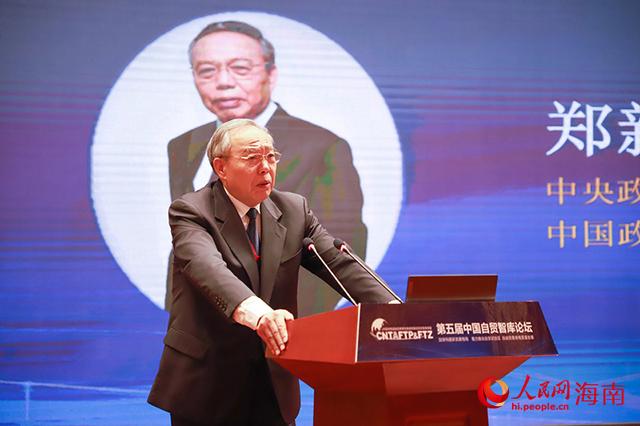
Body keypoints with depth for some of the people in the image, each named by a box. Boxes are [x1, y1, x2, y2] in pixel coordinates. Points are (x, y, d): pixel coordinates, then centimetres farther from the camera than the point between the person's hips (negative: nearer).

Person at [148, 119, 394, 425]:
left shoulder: (293, 209, 6)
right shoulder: (190, 212, -9)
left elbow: (339, 264, -3)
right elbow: (207, 267, -29)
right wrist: (254, 312, -48)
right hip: (205, 384, -4)